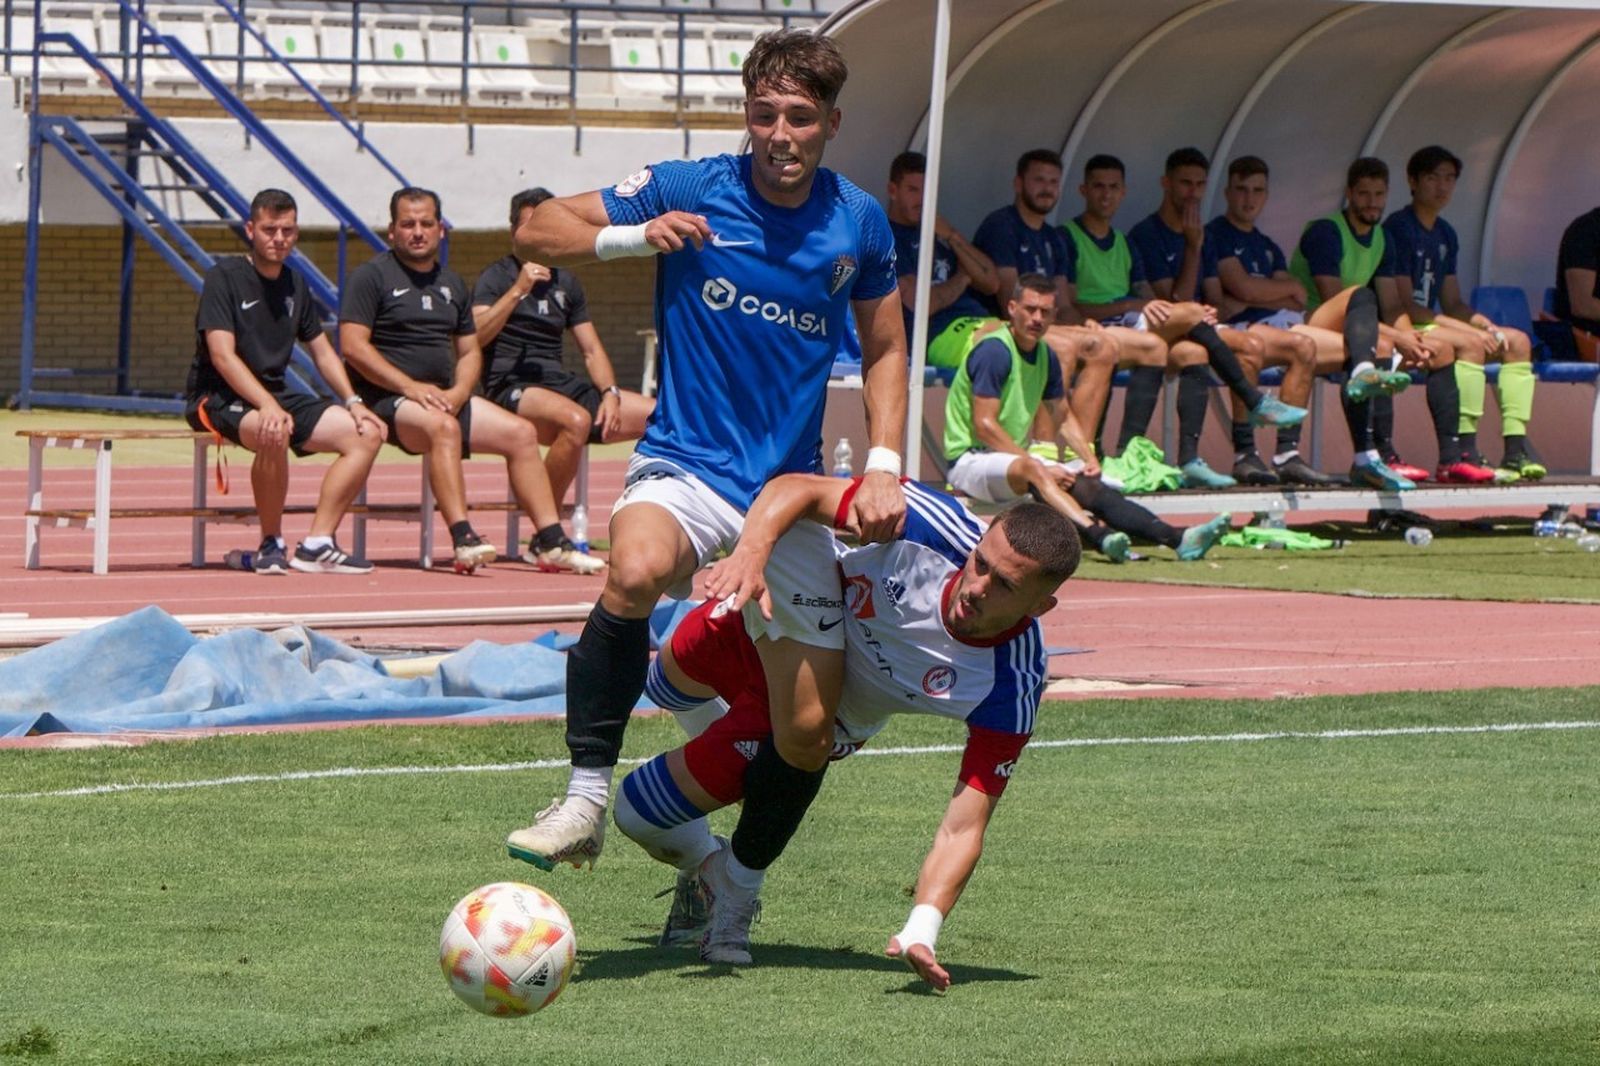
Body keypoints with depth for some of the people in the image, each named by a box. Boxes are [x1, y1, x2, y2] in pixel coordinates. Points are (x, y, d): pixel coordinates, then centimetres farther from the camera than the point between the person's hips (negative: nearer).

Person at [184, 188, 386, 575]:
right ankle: (271, 544, -21)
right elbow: (222, 355, -20)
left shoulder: (294, 285, 13)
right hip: (218, 397, -8)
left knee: (367, 434, -7)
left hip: (275, 394, 8)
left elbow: (323, 352, 20)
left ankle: (316, 544, -12)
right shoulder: (225, 277, -9)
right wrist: (268, 406, -33)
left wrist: (353, 402, 3)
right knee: (273, 433, -39)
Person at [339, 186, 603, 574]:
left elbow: (469, 351, 21)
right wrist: (410, 387, -20)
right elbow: (353, 345, -11)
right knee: (443, 426, -36)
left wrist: (459, 392, -3)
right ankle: (463, 540, -46)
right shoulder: (371, 276, -2)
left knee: (521, 433, -6)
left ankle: (550, 542, -6)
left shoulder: (452, 284, 20)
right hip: (386, 398, -7)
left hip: (445, 396, 7)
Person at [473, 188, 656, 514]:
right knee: (576, 419, -38)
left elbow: (591, 350, 19)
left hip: (561, 384, 7)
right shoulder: (496, 277, 2)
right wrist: (519, 290, -20)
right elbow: (476, 336, -15)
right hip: (512, 387, -7)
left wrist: (610, 393, 1)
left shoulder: (566, 282, 20)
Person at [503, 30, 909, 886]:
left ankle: (735, 888, 28)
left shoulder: (860, 224, 3)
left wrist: (884, 466, 3)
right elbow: (535, 232, -1)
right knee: (638, 567, -40)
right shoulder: (688, 191, -6)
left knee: (808, 733, 1)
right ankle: (586, 798, -28)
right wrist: (632, 236, -19)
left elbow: (884, 350, 17)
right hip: (686, 466, -3)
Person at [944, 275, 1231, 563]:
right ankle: (1101, 537, -63)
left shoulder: (1045, 356, 11)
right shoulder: (994, 351, -15)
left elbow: (1063, 417, 22)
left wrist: (1089, 458, 4)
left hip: (1017, 458, 8)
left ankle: (1179, 540, -28)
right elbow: (984, 425, -20)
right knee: (1032, 471, -38)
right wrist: (1040, 465, -21)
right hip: (970, 460, -8)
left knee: (1088, 485, -12)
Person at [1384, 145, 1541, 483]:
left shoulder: (1445, 234, 17)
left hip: (1431, 325, 9)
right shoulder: (1398, 228, -11)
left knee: (1518, 341, -1)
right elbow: (1404, 305, -18)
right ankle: (1464, 452, -35)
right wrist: (1471, 328, -20)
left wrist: (1481, 322, -4)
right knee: (1471, 343, -32)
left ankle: (1515, 450, -11)